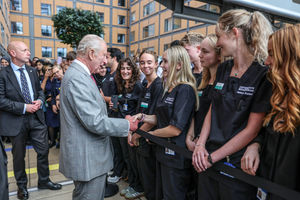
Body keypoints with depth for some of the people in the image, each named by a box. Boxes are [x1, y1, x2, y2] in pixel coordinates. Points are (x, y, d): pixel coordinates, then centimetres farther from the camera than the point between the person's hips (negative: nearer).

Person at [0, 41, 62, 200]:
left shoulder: (32, 71, 8)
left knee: (43, 151, 10)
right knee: (19, 156, 13)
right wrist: (23, 107, -18)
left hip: (36, 118, 4)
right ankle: (21, 186, 35)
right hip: (17, 121, -4)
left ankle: (44, 181, 30)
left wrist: (39, 100, -4)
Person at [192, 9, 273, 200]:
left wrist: (213, 157, -14)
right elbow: (212, 110, 8)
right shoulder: (223, 69, 6)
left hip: (237, 164, -5)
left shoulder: (263, 74, -13)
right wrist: (200, 145, -3)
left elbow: (252, 129, -16)